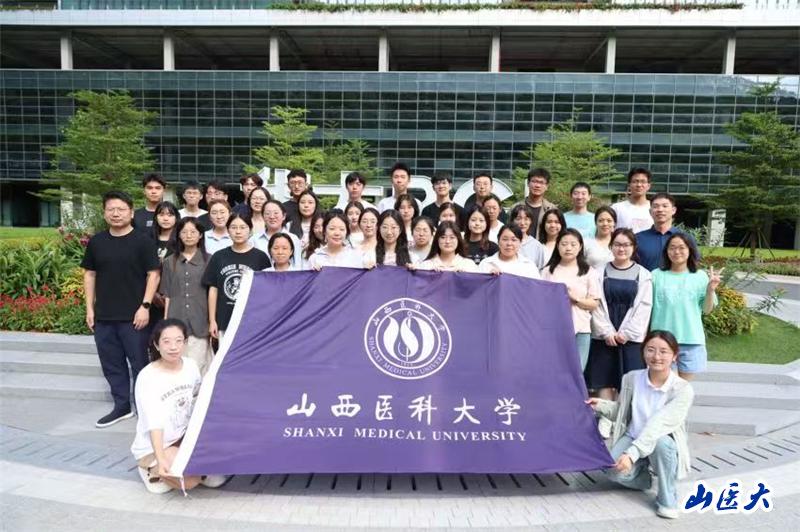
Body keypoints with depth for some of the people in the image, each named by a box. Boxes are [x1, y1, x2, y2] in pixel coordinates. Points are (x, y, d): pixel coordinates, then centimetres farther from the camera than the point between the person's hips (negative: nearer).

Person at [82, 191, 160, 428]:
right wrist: (90, 308, 8)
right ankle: (121, 406, 27)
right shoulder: (96, 241, 8)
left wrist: (145, 306, -12)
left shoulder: (143, 240, -5)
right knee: (111, 364, 13)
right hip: (103, 316, 5)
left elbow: (153, 274, -6)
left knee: (139, 363, 4)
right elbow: (89, 275, 13)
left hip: (133, 316, -5)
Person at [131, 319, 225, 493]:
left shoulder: (191, 366, -7)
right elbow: (154, 422, -32)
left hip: (184, 438, 5)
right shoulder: (147, 377, -24)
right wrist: (161, 459, -42)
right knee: (189, 480, -24)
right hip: (153, 448, -5)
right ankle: (154, 472, 3)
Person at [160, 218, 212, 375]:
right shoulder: (170, 262, 12)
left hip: (200, 322, -2)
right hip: (176, 321, 2)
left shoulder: (208, 260, 4)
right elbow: (167, 295, 12)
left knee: (197, 367, -5)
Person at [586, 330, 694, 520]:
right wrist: (601, 405, -13)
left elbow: (659, 425, -31)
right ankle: (649, 476, 11)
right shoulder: (632, 378, -7)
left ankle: (667, 500, -13)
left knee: (661, 441, -38)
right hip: (632, 438, 3)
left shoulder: (683, 389, -19)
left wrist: (632, 453, -40)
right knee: (619, 474, -26)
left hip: (664, 444, -2)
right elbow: (620, 411, 8)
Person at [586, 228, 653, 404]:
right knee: (604, 382, 2)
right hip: (604, 336, 0)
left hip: (631, 337, 0)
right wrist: (607, 332, -10)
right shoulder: (600, 272, 6)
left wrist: (626, 333, -10)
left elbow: (643, 307, -2)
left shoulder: (643, 275, 5)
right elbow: (597, 304, -1)